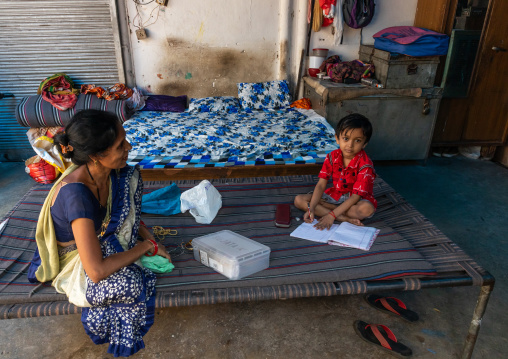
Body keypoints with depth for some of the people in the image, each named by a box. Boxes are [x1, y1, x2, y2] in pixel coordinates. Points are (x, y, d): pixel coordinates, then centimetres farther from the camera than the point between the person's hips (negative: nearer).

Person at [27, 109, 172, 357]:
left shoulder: (109, 172, -17)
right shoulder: (75, 194, -40)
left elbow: (124, 207, 7)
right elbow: (96, 272, -38)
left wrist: (145, 233, -7)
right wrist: (147, 246, -26)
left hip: (100, 235, 7)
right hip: (71, 264, -6)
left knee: (130, 177, -7)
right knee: (130, 283, -33)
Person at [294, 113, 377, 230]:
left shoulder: (365, 165, -22)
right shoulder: (332, 157, -9)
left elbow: (356, 196, -26)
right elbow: (321, 184, -12)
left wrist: (332, 215, -35)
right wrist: (311, 208, -28)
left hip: (355, 200, -4)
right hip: (335, 194, 5)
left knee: (366, 209, -40)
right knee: (299, 200, -13)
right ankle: (345, 218, -22)